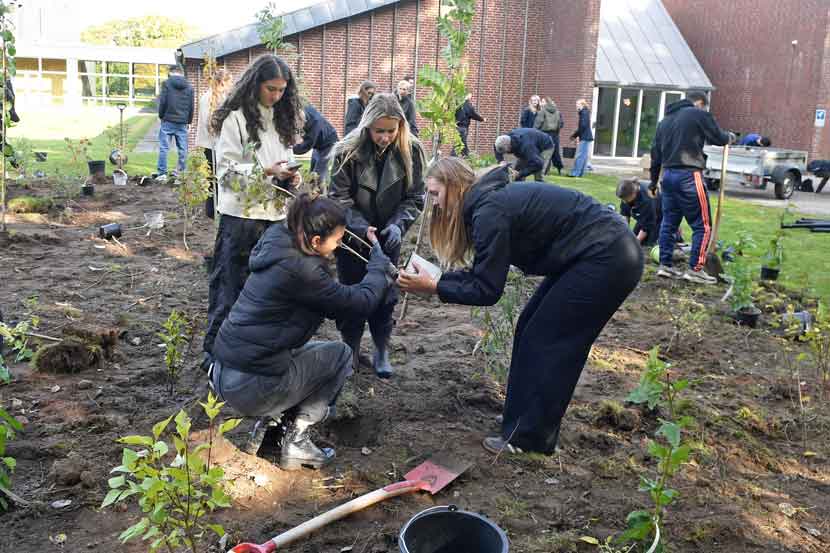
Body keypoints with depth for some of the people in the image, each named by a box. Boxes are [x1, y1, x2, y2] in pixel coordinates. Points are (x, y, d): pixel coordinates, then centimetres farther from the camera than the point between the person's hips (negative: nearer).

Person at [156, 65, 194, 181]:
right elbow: (191, 106, 9)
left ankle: (162, 174, 0)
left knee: (164, 148, 1)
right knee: (183, 149, 6)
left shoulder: (167, 83, -2)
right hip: (182, 123, 3)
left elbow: (162, 102, -6)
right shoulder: (189, 87, 8)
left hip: (168, 121, -3)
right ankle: (181, 173, 7)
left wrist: (161, 116, 8)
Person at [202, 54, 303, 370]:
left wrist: (290, 176, 0)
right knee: (231, 285, 1)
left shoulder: (282, 119, 12)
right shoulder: (236, 118, -9)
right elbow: (226, 170, -12)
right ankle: (215, 352, 13)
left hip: (275, 215, 6)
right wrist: (265, 172, -22)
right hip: (240, 216, -6)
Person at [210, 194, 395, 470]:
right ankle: (296, 441, 7)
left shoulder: (278, 246, 7)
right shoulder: (301, 270, -21)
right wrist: (380, 258, 2)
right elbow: (363, 302, -13)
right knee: (341, 354, 8)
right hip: (251, 387, -9)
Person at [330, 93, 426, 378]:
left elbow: (414, 197, -7)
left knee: (385, 293, 8)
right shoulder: (348, 151, -19)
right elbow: (340, 198, -16)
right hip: (352, 235, -1)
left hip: (388, 236, 1)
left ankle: (382, 352, 22)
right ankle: (351, 350, 23)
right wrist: (362, 228, -30)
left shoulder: (410, 151, -14)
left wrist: (398, 225, -24)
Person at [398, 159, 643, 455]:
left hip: (609, 258, -10)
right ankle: (522, 421, 24)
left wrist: (433, 287, -10)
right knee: (530, 330, 12)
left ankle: (529, 439, 9)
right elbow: (483, 274, 10)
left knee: (545, 342, -3)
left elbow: (487, 290, -17)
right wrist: (432, 278, 4)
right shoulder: (491, 199, 8)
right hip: (594, 253, 10)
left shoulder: (489, 210, -20)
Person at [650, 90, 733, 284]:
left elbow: (655, 152, 20)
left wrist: (654, 181, 24)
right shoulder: (699, 114, -2)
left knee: (669, 222, 13)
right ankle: (695, 269, -2)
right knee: (702, 225, -1)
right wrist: (729, 137, 23)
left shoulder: (666, 119, 20)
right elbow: (717, 138, 0)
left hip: (668, 175, 8)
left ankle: (665, 265, 15)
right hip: (689, 176, -8)